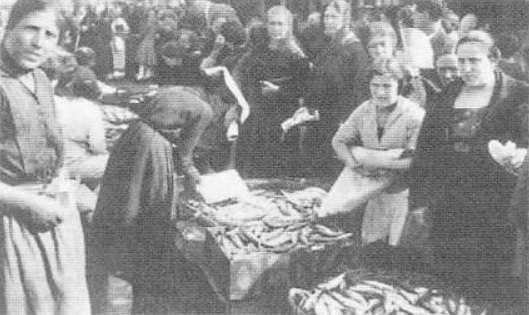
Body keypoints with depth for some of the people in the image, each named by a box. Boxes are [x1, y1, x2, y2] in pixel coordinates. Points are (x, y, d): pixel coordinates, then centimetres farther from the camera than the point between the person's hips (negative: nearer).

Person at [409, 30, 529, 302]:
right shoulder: (448, 95, 10)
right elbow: (426, 146, 9)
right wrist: (419, 198, 6)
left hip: (494, 209, -4)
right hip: (447, 206, 4)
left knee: (486, 289, 0)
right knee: (446, 276, 11)